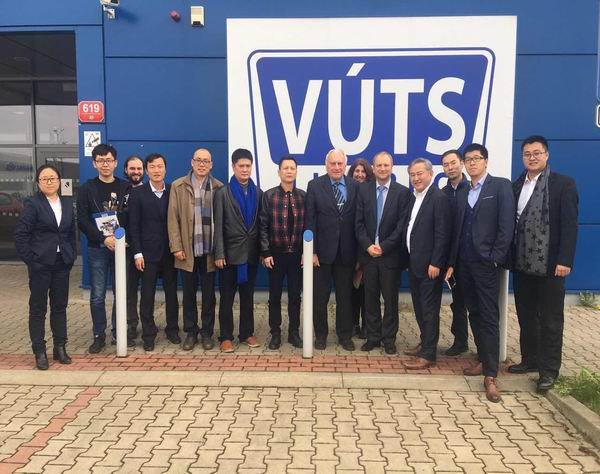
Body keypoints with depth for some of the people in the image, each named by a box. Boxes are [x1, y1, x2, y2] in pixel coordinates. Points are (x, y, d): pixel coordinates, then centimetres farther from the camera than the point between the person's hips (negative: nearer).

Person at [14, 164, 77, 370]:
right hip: (40, 264, -4)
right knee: (38, 307, 4)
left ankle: (60, 348, 22)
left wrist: (72, 256, 3)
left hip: (62, 263, 4)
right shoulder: (32, 203, -6)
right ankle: (39, 352, 12)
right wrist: (29, 259, -11)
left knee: (60, 306, 11)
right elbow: (20, 233, -9)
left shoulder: (67, 203, 8)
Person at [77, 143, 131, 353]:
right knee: (97, 295, 3)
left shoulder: (126, 188, 5)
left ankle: (118, 333, 19)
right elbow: (82, 221, -4)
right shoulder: (87, 188, 3)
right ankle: (99, 336, 15)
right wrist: (104, 238, -14)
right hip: (97, 248, 0)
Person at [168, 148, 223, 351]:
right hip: (187, 249, 0)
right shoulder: (178, 186, 3)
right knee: (189, 294, 9)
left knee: (209, 294, 7)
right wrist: (176, 247, -6)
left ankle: (207, 332, 19)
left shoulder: (219, 187, 2)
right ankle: (190, 332, 21)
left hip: (210, 250, 0)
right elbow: (173, 218, 0)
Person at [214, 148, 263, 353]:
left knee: (248, 295, 12)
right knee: (227, 297, 4)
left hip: (251, 253, 3)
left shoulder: (258, 192, 6)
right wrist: (219, 254, -12)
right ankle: (226, 337, 12)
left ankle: (247, 333, 23)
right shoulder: (223, 193, -3)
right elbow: (218, 226, -7)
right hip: (231, 252, -3)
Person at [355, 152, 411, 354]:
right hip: (368, 252, 2)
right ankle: (373, 336, 19)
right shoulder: (363, 190, 5)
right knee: (371, 298, 9)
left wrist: (384, 246, -12)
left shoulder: (402, 192, -2)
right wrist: (368, 245, -10)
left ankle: (389, 338, 18)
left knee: (390, 298, 7)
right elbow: (359, 222, 2)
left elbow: (402, 225, -7)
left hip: (390, 254, -2)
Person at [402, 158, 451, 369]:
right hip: (414, 263, 8)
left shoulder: (439, 198, -13)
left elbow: (442, 234, -17)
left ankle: (428, 354, 6)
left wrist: (435, 263, -19)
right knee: (419, 307, 17)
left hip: (429, 264, -8)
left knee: (429, 309, -1)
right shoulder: (414, 198, 13)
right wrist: (409, 259, 11)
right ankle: (425, 342, 31)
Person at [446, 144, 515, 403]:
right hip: (464, 263, 6)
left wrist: (496, 258, -15)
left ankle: (490, 375, -5)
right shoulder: (462, 193, 15)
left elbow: (507, 224, -9)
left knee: (489, 316, -6)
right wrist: (452, 263, 10)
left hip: (486, 263, -6)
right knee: (474, 314, 11)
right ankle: (484, 360, 22)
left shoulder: (501, 186, -2)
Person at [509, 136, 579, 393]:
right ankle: (530, 359, 28)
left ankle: (548, 370, 14)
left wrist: (564, 260, -17)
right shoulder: (516, 185, 11)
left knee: (550, 319, 4)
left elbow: (569, 225, -10)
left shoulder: (564, 183, -3)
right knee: (526, 316, 14)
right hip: (521, 263, 5)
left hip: (549, 264, -5)